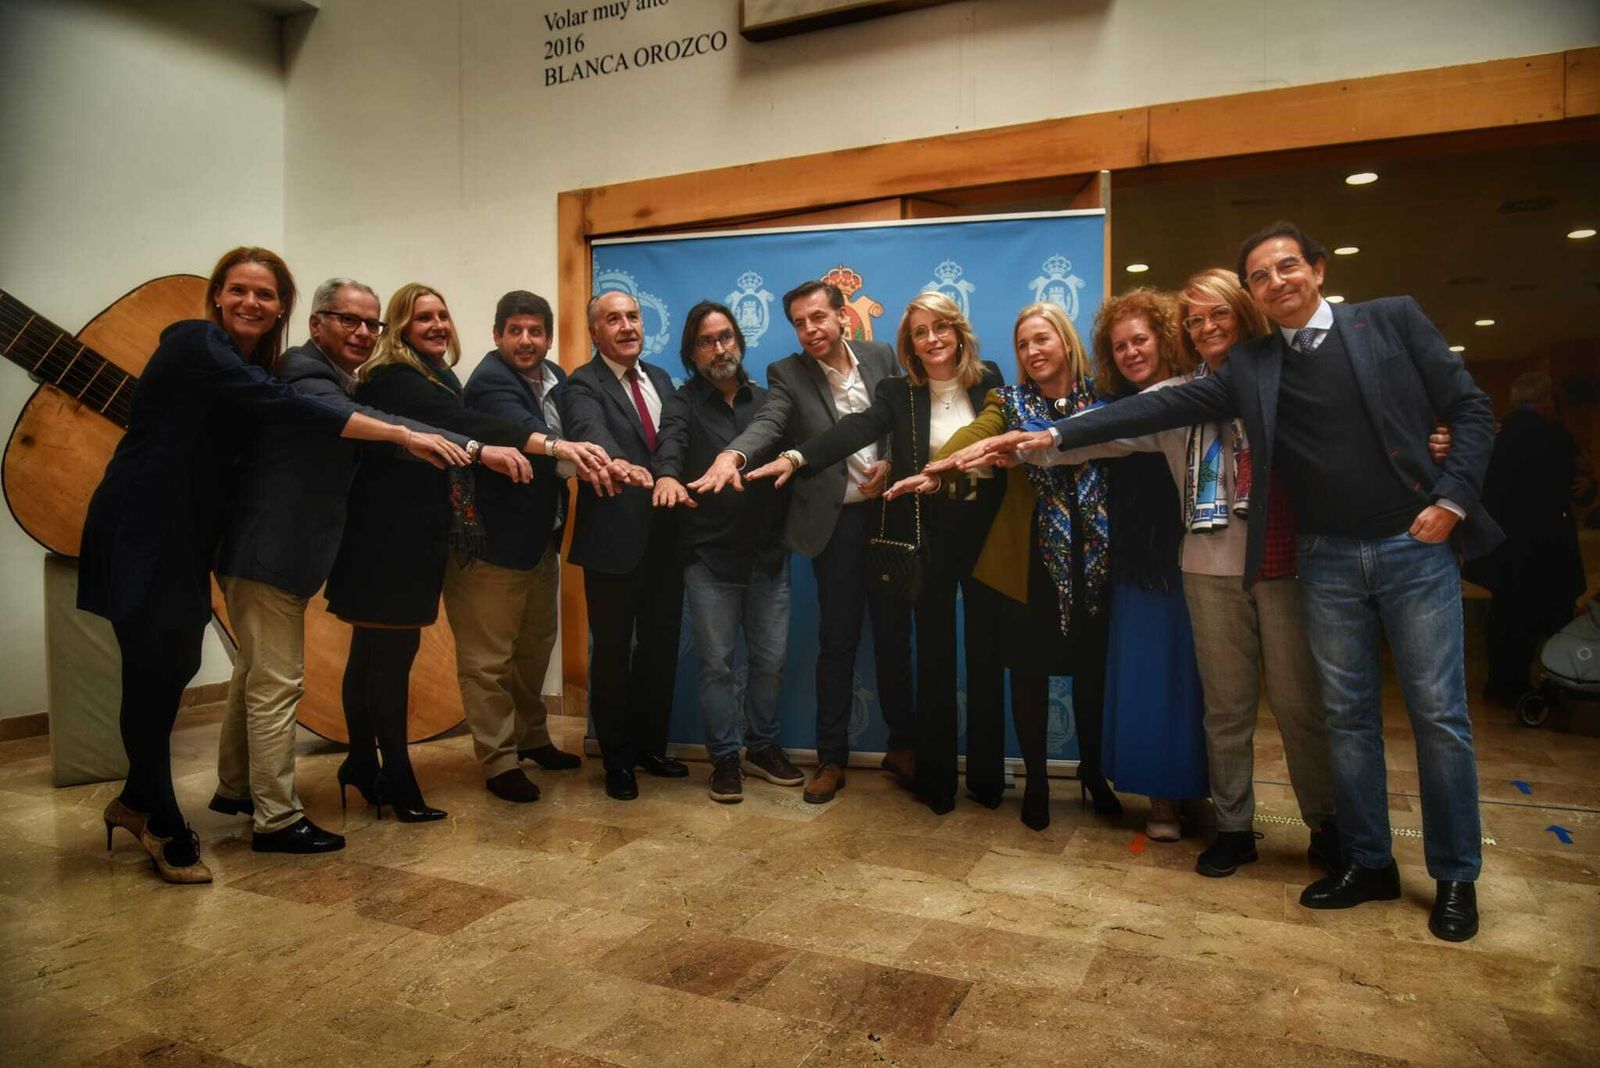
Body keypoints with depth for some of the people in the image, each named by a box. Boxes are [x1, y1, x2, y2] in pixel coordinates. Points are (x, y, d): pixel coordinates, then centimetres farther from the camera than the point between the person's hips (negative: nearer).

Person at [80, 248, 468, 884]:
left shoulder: (251, 365, 12)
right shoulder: (196, 344, -15)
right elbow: (287, 408, -28)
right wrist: (401, 435, -32)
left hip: (186, 534, 8)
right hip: (138, 531, -8)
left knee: (178, 664, 12)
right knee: (153, 670, -3)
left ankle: (137, 800, 31)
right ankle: (165, 830, 10)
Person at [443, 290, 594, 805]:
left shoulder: (555, 378, 8)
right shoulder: (490, 381, -16)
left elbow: (572, 441, 10)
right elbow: (522, 429, -36)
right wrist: (559, 446, -51)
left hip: (541, 538, 8)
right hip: (493, 541, -8)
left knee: (536, 647, 20)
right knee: (489, 658, 0)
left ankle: (531, 737, 36)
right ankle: (498, 761, 12)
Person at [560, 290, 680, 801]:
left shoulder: (660, 378, 14)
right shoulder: (583, 385, -8)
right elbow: (590, 432, -30)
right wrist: (618, 463, -50)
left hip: (664, 537, 6)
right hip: (614, 540, -6)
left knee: (661, 645, 14)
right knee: (613, 650, 6)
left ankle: (651, 745, 32)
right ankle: (617, 758, 23)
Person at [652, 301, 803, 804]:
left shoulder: (766, 400, 12)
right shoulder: (683, 403, 0)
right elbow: (671, 442, -21)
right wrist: (667, 475, -42)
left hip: (767, 552, 3)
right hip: (709, 556, -3)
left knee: (770, 659, 11)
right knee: (717, 663, 4)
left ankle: (763, 746, 30)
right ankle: (725, 757, 19)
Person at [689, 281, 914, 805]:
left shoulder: (881, 356, 5)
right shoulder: (786, 374, -3)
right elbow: (767, 424, -21)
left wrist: (892, 463, -10)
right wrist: (732, 453, -41)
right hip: (837, 522, -2)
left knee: (895, 633, 12)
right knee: (837, 641, 5)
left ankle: (902, 744, 28)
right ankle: (831, 757, 19)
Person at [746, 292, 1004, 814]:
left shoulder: (989, 382, 5)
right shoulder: (899, 393, -1)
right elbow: (855, 429, -17)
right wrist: (795, 457, -32)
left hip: (986, 533, 1)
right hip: (929, 538, -1)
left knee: (985, 654, 8)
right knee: (934, 658, 5)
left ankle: (986, 777, 22)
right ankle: (934, 780, 17)